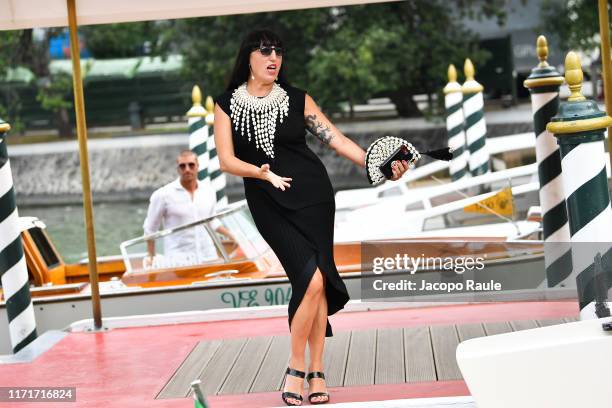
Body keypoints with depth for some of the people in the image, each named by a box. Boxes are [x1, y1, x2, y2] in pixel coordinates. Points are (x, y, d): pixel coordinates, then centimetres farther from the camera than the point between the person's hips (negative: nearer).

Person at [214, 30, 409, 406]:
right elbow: (227, 160, -7)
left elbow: (337, 139, 2)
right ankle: (298, 368, -5)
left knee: (315, 281, -5)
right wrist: (263, 174, -25)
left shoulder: (297, 100, 4)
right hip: (270, 205, -1)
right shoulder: (227, 105, 2)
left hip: (313, 195, 1)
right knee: (312, 279, -17)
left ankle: (315, 372, 4)